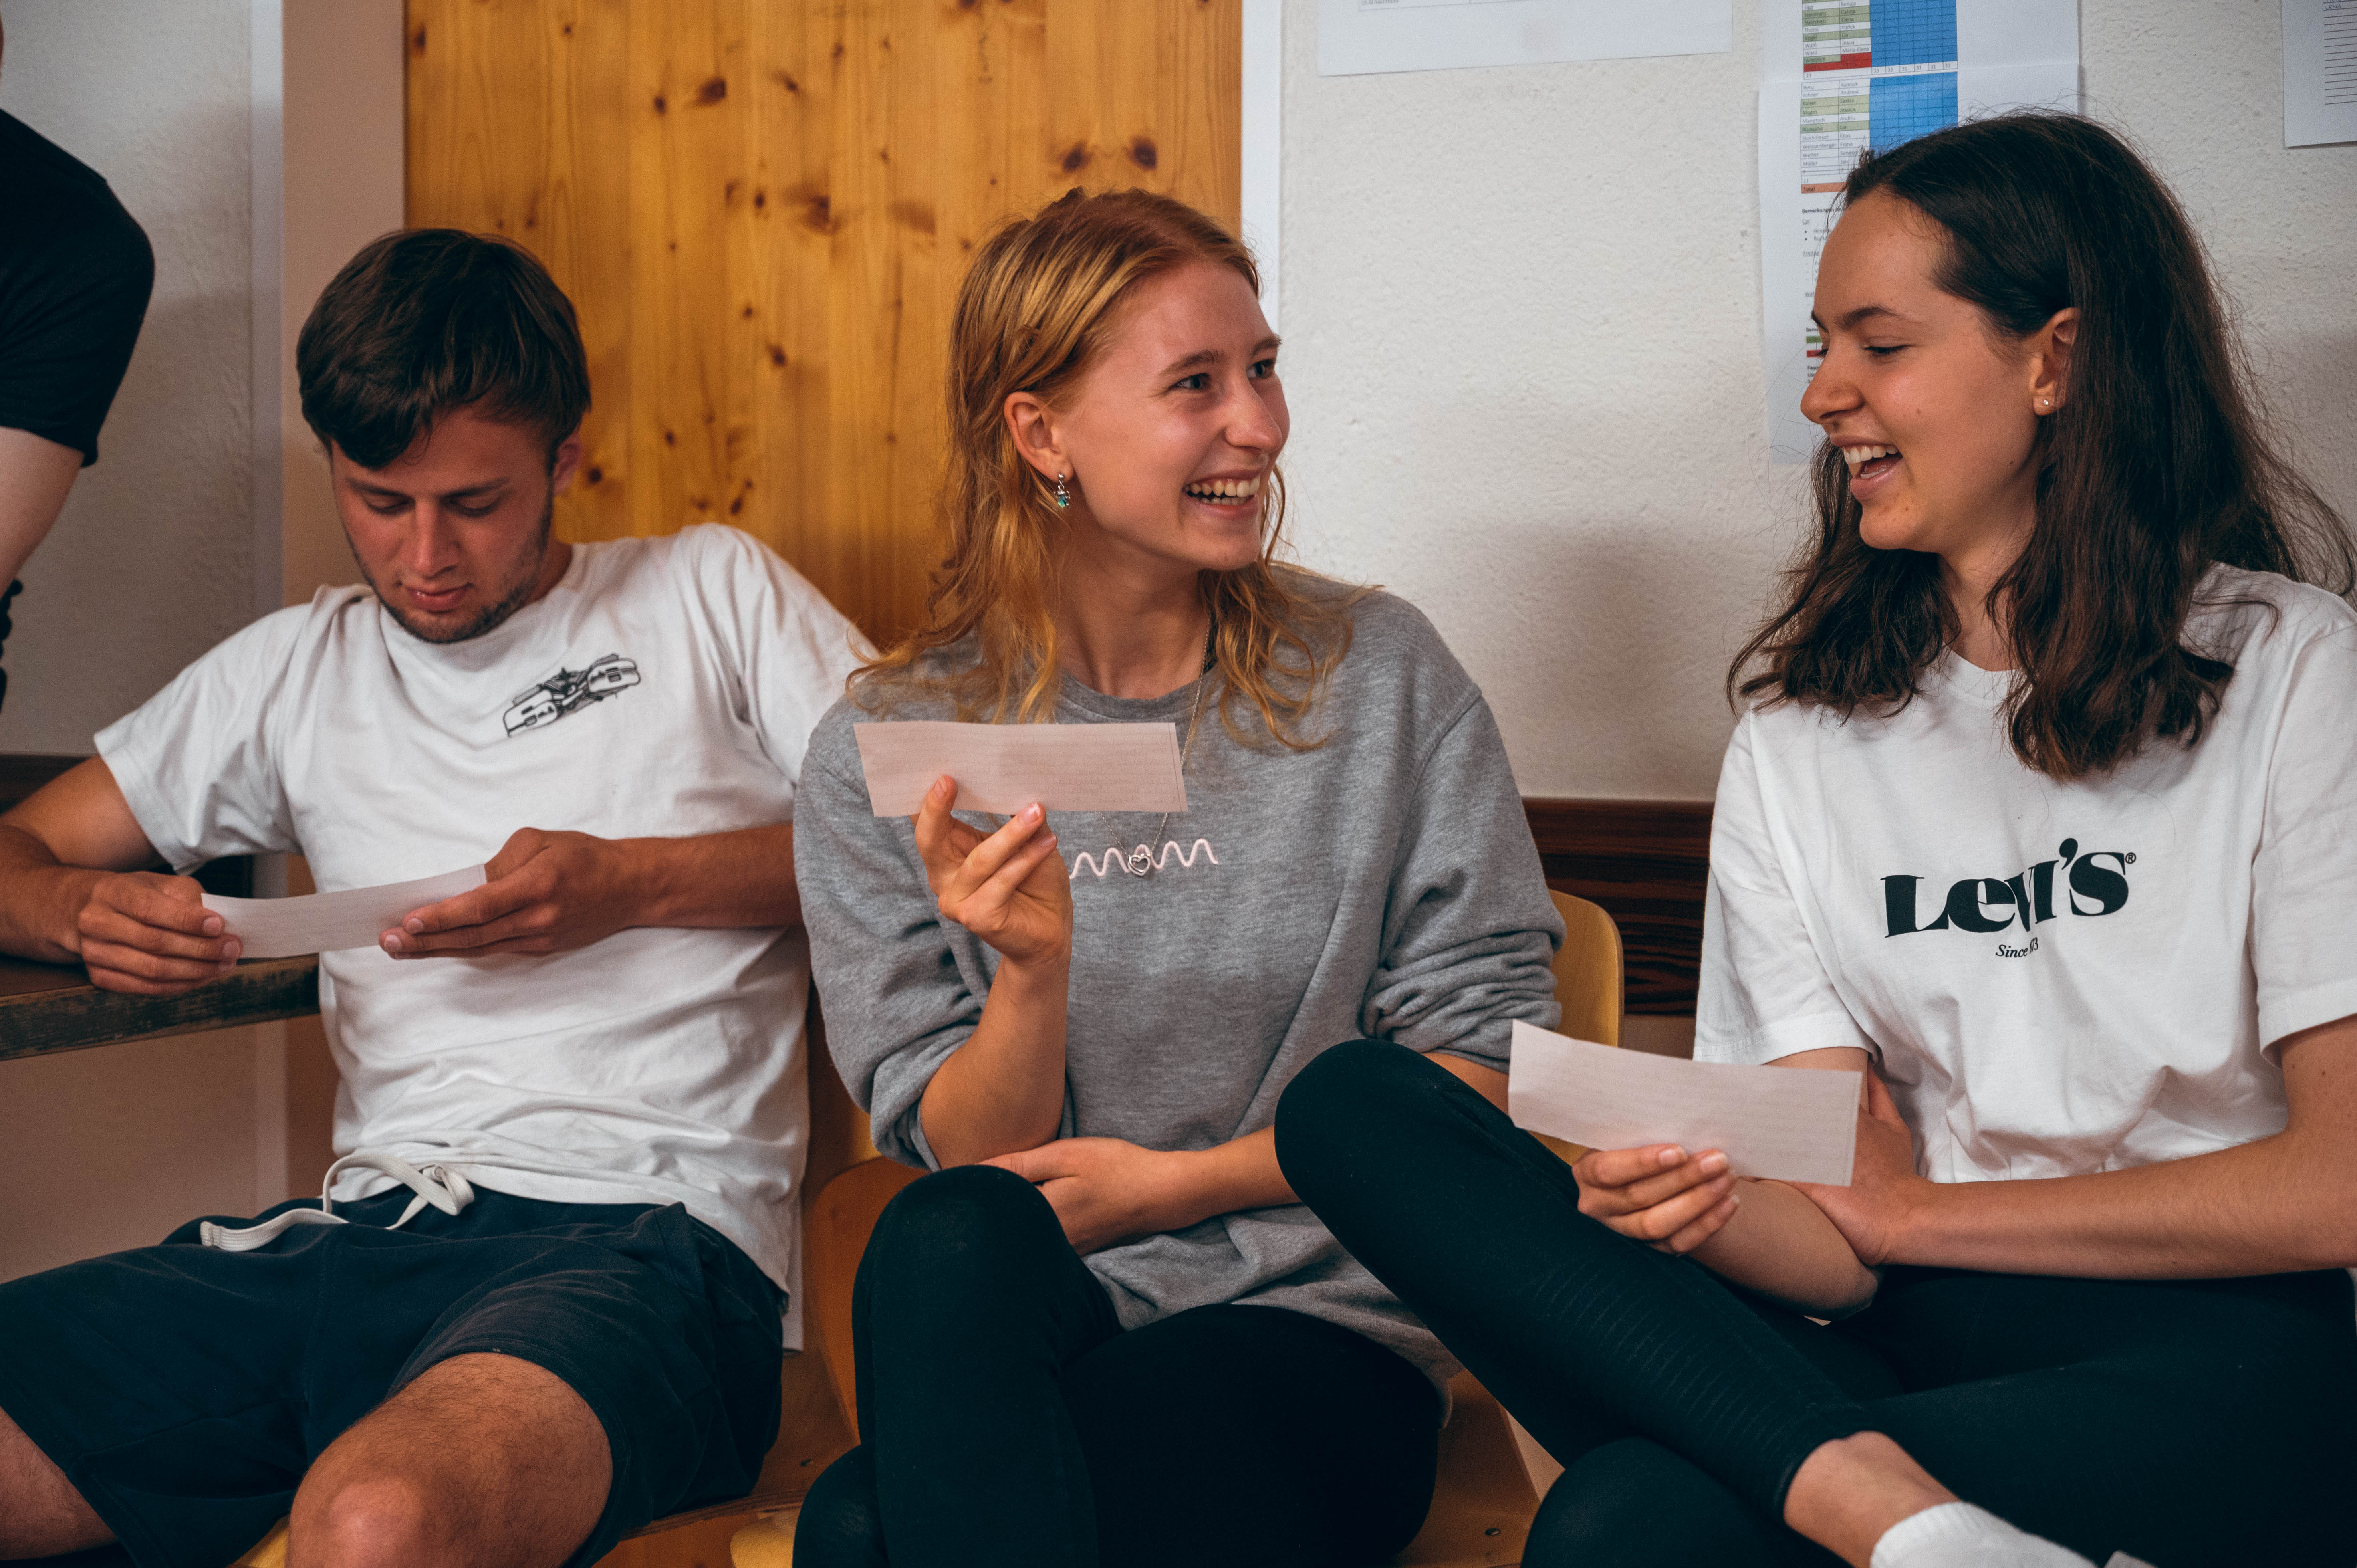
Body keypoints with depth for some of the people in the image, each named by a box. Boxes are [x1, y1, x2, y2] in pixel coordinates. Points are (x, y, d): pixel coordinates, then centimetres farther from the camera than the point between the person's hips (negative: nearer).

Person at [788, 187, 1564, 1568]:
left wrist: (1179, 1181, -6)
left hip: (1319, 1328, -2)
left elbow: (1483, 1060, 3)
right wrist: (1033, 976, -19)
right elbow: (964, 1158, 2)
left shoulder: (1379, 678, 4)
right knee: (949, 1244, -35)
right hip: (1001, 1336, 2)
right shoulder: (883, 753, 4)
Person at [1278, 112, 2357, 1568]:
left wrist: (1911, 1212, -1)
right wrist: (1709, 1209, -21)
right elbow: (1844, 1240, 3)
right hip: (1918, 1348, 6)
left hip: (2231, 1354, -6)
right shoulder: (1799, 740, 13)